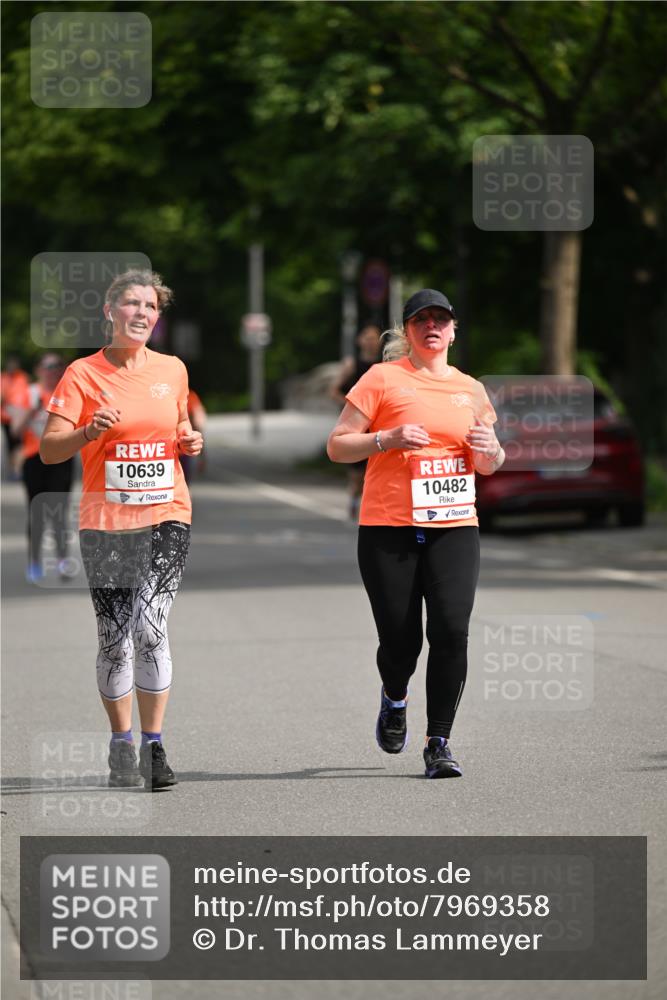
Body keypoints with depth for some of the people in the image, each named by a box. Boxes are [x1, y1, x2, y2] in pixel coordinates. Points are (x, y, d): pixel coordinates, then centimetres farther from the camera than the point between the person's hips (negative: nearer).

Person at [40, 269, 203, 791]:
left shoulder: (173, 370, 9)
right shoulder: (83, 374, -2)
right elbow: (50, 449, -5)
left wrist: (189, 440, 3)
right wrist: (89, 431, -23)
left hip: (167, 517, 1)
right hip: (106, 522, -1)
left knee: (151, 627, -13)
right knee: (114, 639, 1)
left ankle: (153, 744, -3)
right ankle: (121, 745, 16)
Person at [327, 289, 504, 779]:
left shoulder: (471, 389, 14)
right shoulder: (383, 379, 2)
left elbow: (488, 465, 24)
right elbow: (337, 446, 1)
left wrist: (490, 449, 0)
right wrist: (389, 438, -14)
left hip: (454, 527, 2)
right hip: (389, 530, -2)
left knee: (451, 632, -13)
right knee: (400, 639, -3)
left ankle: (439, 743, -3)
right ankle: (395, 700, 33)